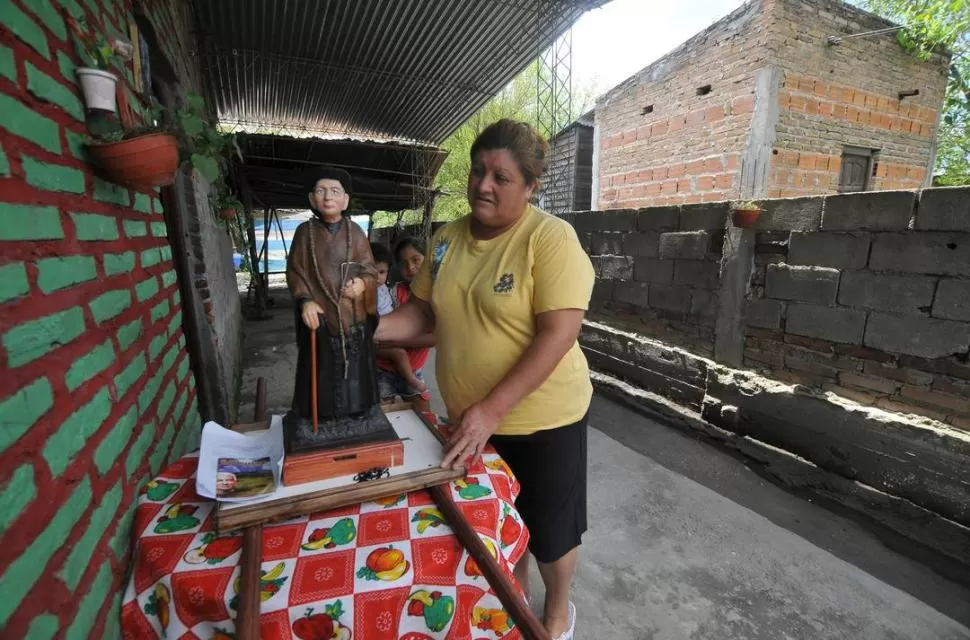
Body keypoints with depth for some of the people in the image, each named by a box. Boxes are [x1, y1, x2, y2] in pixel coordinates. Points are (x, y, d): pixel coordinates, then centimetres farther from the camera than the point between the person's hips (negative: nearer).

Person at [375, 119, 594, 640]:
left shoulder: (550, 238, -18)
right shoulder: (447, 238, 1)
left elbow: (558, 335, -24)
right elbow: (424, 310, 8)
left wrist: (492, 408, -28)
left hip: (541, 418, -5)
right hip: (468, 417, 6)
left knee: (549, 527, 18)